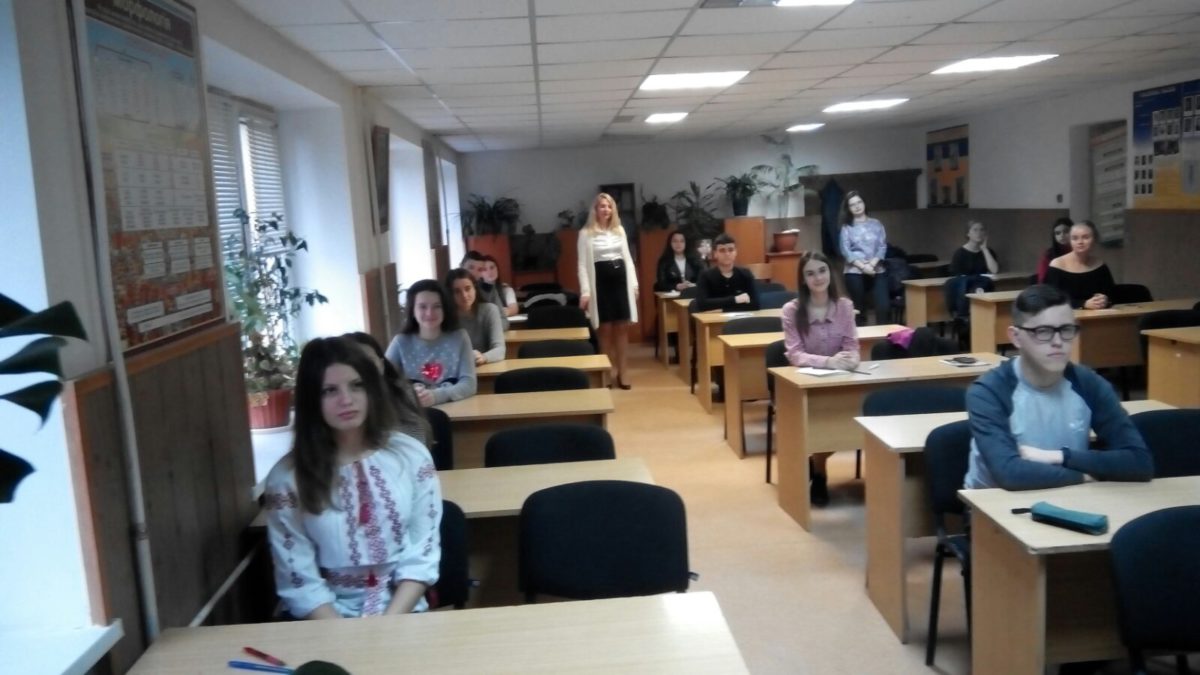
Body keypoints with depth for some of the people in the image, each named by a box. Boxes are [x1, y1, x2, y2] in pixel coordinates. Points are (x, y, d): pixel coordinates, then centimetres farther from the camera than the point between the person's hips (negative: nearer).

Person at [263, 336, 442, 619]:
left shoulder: (411, 455, 1)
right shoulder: (287, 477, -4)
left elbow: (422, 555, -1)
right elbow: (298, 581, -5)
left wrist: (388, 624, -13)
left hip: (402, 612, 1)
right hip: (327, 619, -1)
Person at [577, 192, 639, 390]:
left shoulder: (619, 230, 11)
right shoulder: (586, 233, -2)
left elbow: (627, 257, 14)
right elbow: (583, 264, -5)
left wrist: (634, 284, 7)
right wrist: (585, 291, -12)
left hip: (621, 279, 4)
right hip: (600, 281, -4)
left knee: (622, 327, 4)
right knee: (606, 329, 1)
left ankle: (622, 371, 11)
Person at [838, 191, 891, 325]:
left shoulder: (876, 224, 10)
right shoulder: (846, 227, 6)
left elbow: (882, 246, 3)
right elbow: (845, 251, -3)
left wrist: (872, 264, -13)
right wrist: (863, 266, -14)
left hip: (878, 271, 1)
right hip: (855, 272, -1)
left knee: (884, 306, -12)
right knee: (859, 308, 2)